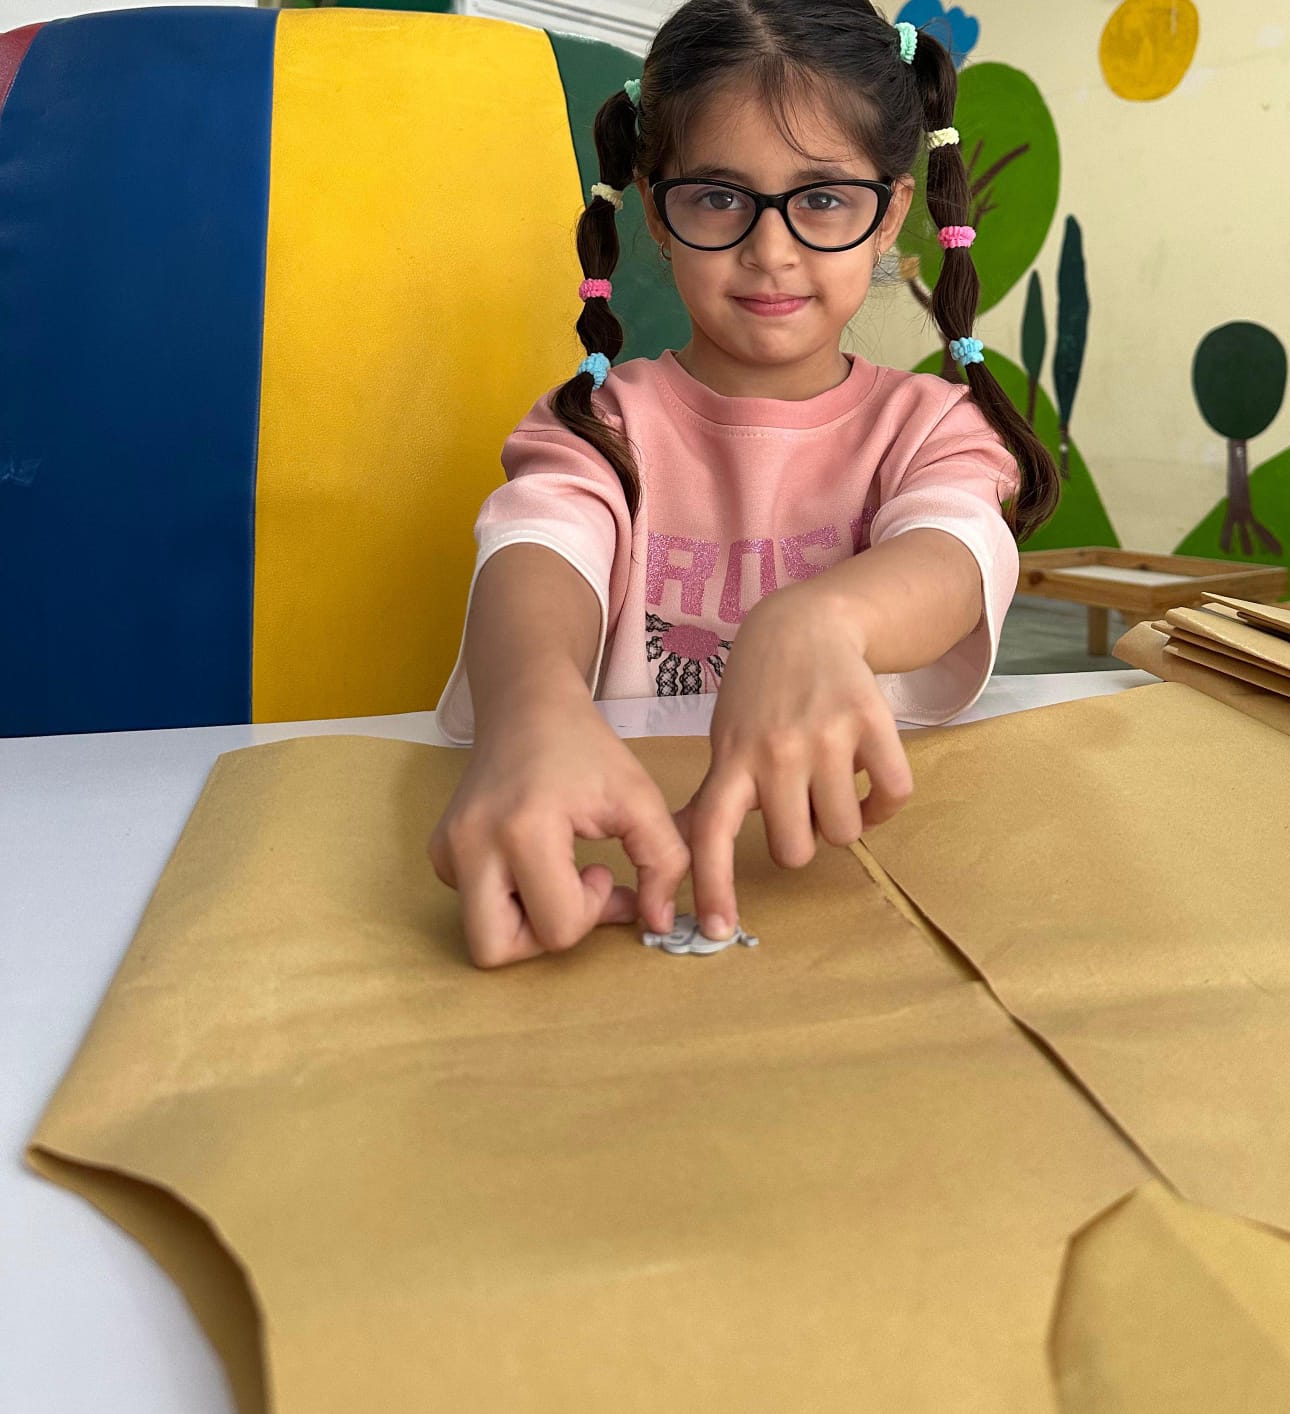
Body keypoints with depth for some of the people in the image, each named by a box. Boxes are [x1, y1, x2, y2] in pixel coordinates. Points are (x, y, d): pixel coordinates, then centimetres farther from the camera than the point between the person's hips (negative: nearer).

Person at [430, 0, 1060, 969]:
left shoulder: (929, 425, 6)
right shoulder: (605, 422, 4)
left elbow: (954, 554, -16)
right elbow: (537, 557, -17)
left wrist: (813, 621, -39)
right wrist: (536, 709, -39)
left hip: (869, 857, 0)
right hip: (626, 834, 1)